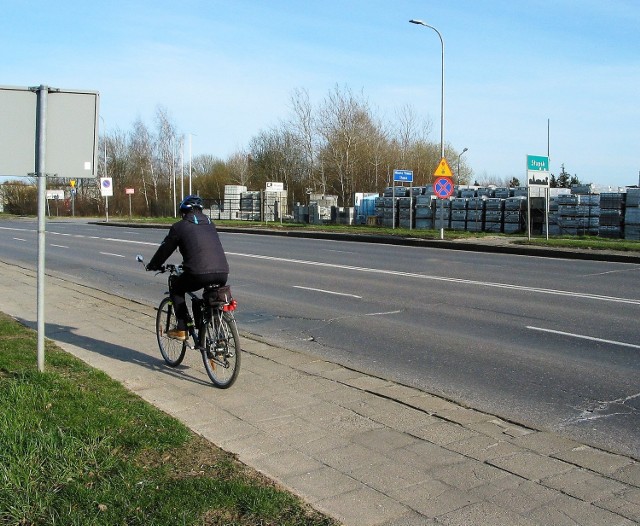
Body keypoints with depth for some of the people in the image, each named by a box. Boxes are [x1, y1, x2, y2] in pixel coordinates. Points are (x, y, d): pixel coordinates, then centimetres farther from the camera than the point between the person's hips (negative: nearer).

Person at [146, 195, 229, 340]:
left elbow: (165, 249, 16)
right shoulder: (210, 224, 25)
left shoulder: (180, 226, 9)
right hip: (222, 274, 5)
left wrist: (152, 266, 35)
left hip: (199, 274, -5)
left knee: (175, 287, 23)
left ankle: (181, 329, 17)